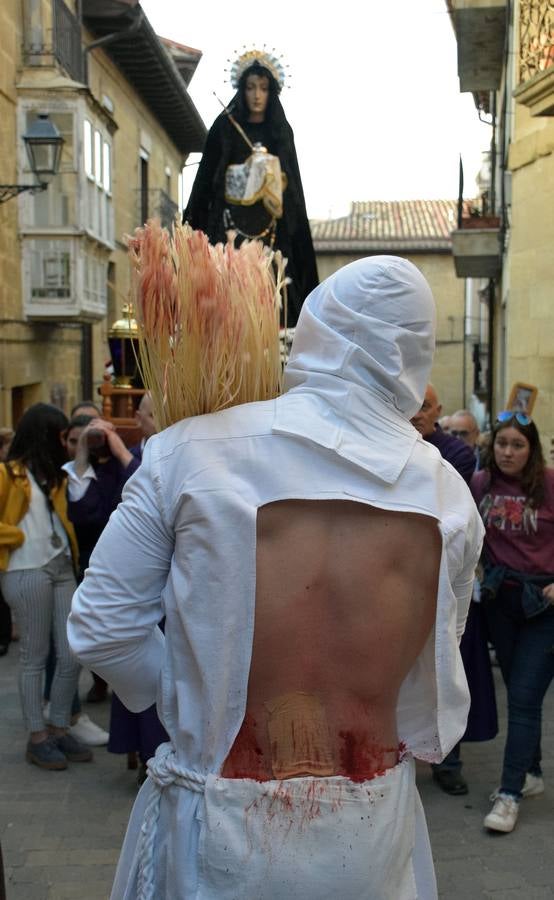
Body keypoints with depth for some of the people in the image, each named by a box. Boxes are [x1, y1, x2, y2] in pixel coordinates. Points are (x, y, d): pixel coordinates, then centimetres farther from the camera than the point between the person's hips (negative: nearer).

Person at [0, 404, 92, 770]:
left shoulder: (56, 474, 20)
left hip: (62, 568, 7)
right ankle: (37, 737, 11)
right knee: (34, 657, 1)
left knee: (73, 655, 6)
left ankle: (60, 729, 19)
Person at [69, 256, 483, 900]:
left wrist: (190, 702, 6)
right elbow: (437, 669, 0)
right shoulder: (450, 496, -9)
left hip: (220, 831, -1)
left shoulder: (189, 451, -15)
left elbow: (101, 628, -10)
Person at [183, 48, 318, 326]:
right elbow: (205, 180, 3)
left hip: (272, 230, 2)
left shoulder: (281, 132, 14)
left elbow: (293, 187, 16)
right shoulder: (224, 128, 6)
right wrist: (194, 227, -4)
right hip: (231, 225, -2)